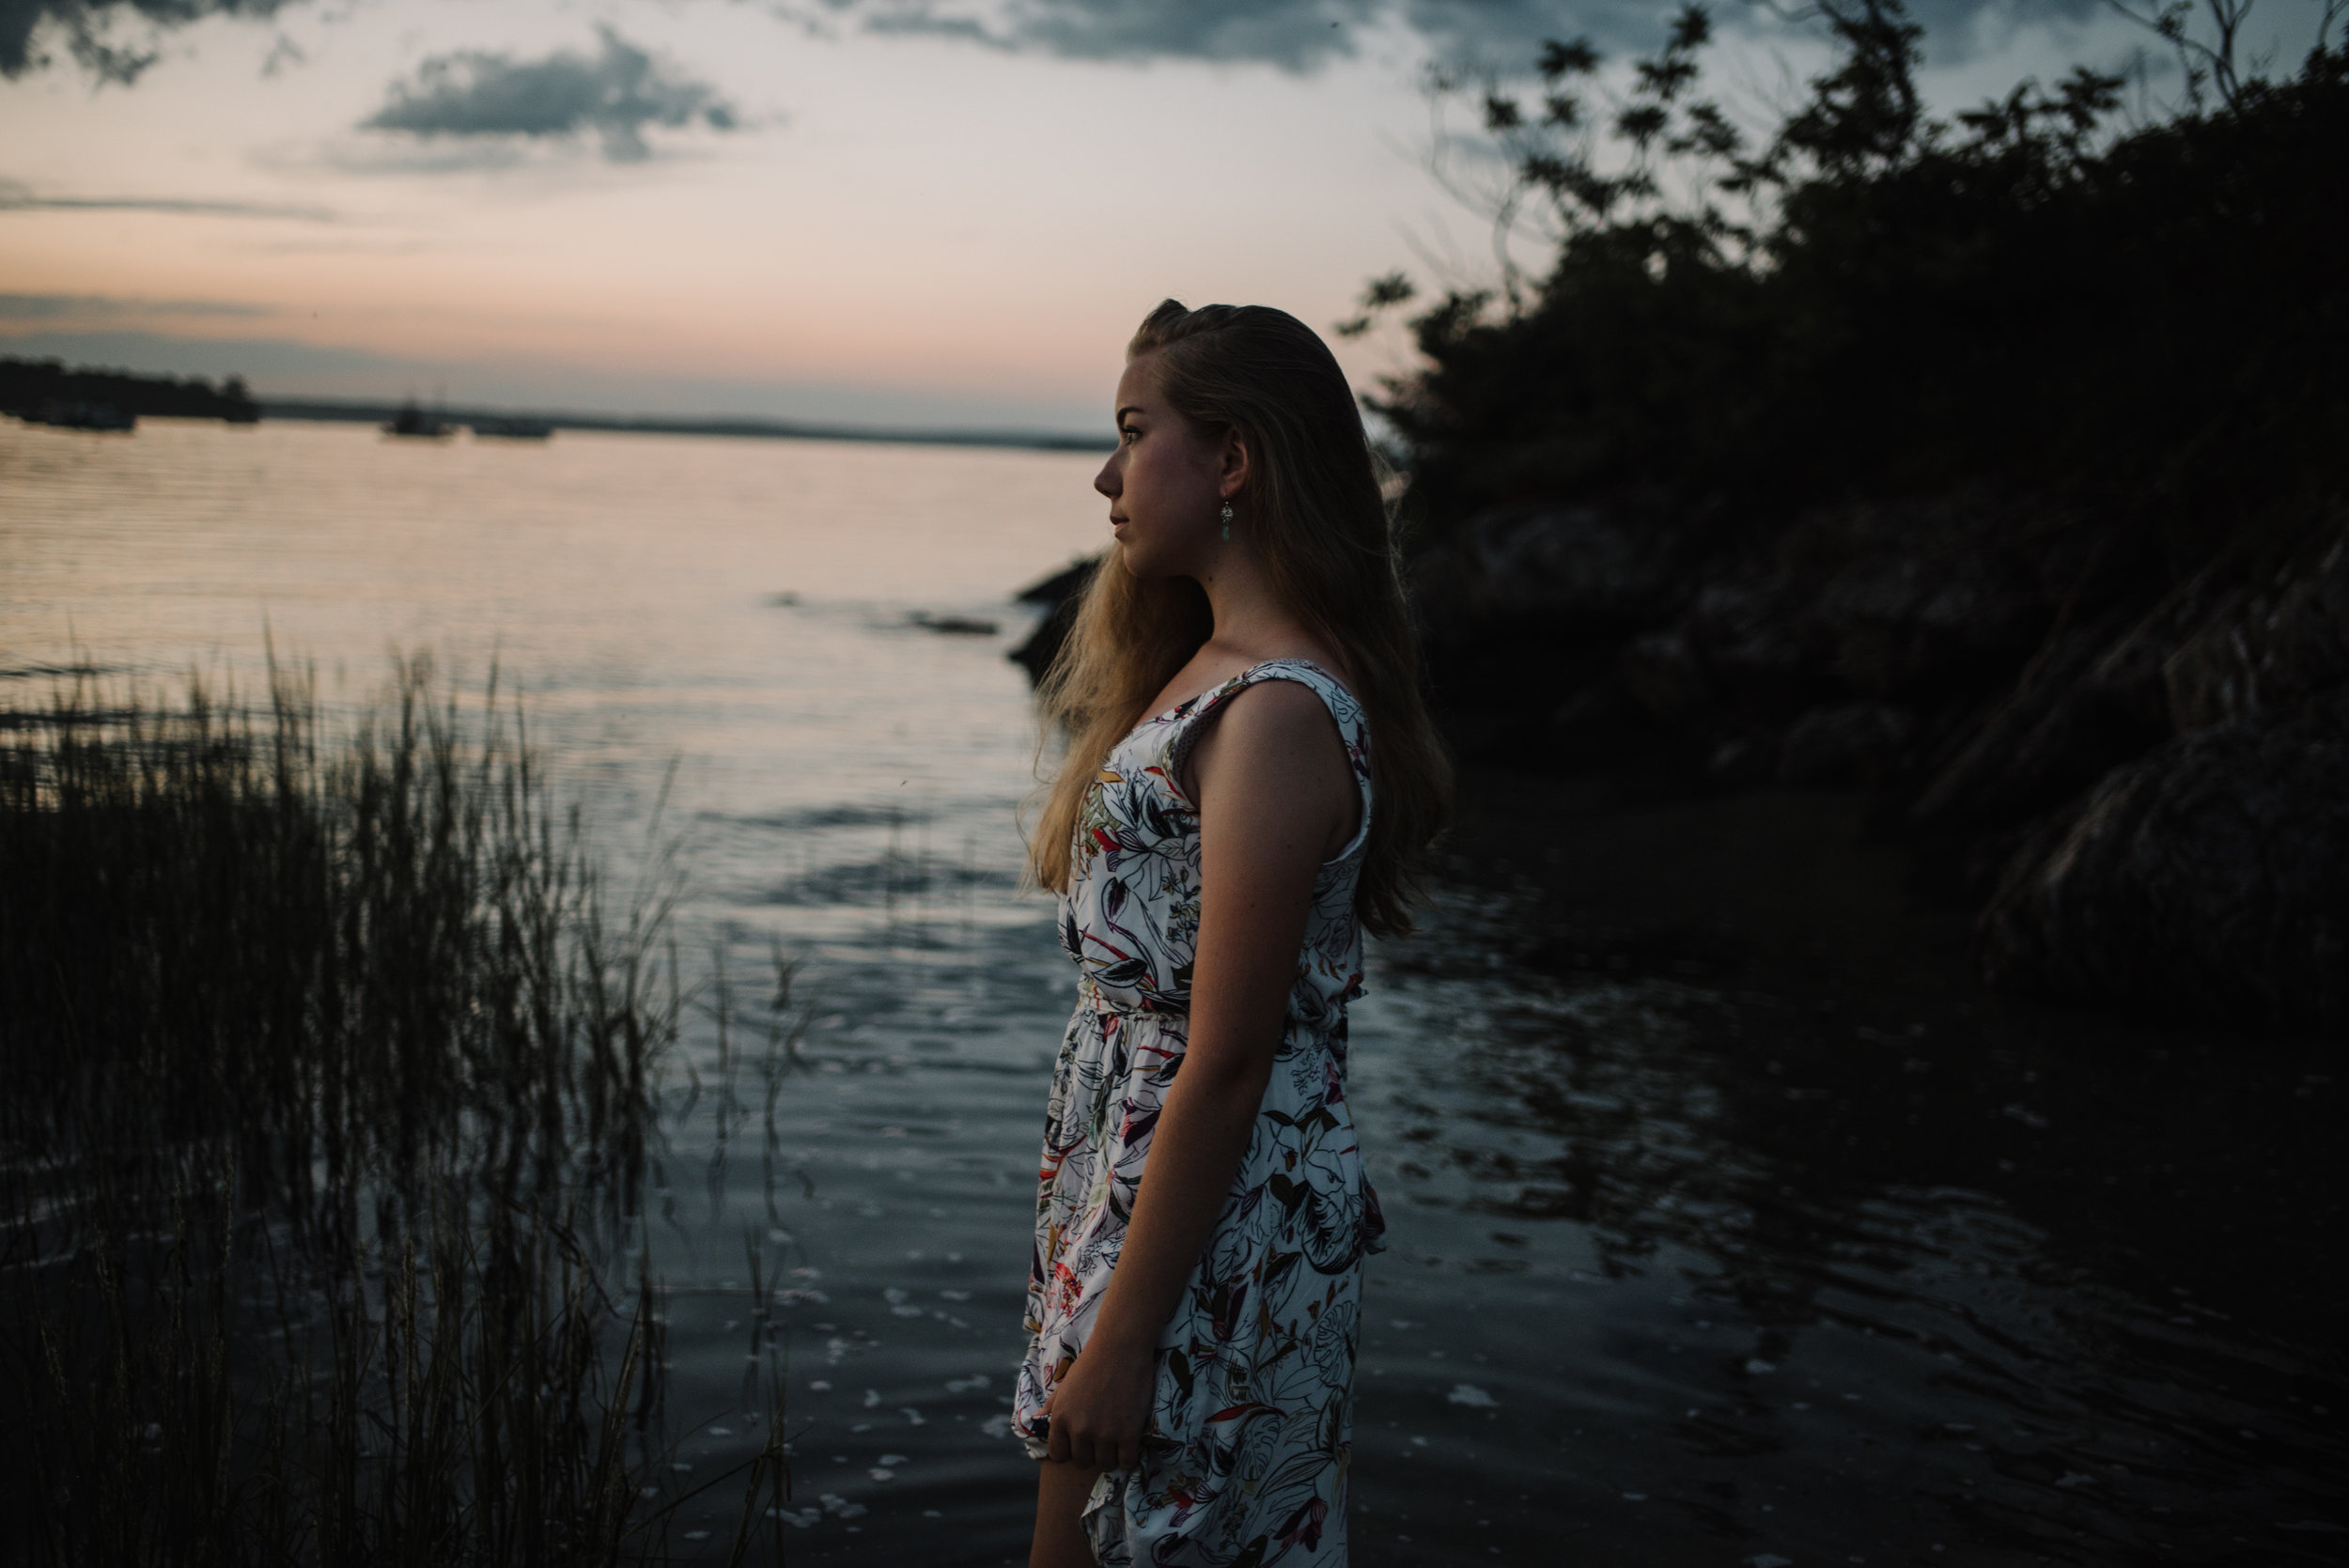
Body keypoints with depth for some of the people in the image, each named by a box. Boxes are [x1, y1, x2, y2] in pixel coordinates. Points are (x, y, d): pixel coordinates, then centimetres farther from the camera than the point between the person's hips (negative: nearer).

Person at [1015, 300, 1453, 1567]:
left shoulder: (1277, 715, -23)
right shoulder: (1211, 665, 9)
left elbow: (1227, 1061, -24)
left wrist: (1119, 1342, -20)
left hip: (1215, 1222, -9)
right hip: (1132, 1165, 10)